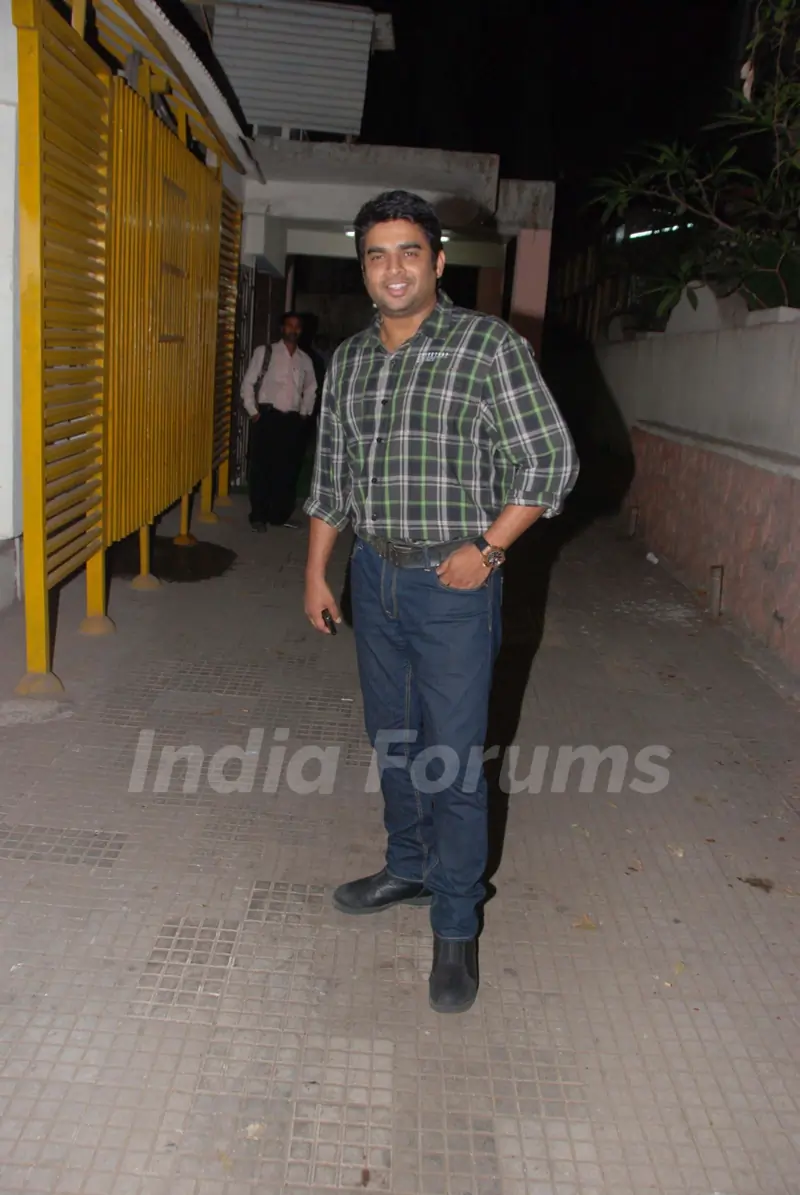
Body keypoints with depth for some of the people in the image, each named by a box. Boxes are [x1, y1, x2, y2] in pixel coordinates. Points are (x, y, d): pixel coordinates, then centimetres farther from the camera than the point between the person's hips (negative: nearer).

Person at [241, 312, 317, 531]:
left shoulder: (305, 360, 10)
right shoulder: (265, 352, 0)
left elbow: (311, 389, 23)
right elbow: (248, 383, 0)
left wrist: (305, 414, 13)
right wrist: (253, 412, -5)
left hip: (293, 420, 4)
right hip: (267, 417, -3)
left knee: (288, 469, 6)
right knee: (262, 467, 0)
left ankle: (280, 515, 18)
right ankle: (258, 516, 10)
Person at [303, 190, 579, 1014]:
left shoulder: (490, 346, -8)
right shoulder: (348, 361, 9)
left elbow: (551, 462, -9)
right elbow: (330, 477, 15)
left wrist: (485, 550, -14)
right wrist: (316, 571, 13)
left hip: (452, 585, -5)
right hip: (374, 575, 6)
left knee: (454, 759, -1)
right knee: (393, 741, 17)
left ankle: (456, 928, 14)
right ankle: (407, 869, 38)